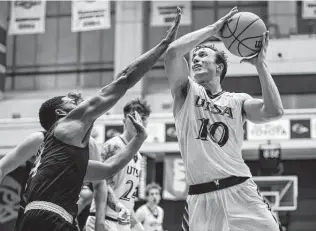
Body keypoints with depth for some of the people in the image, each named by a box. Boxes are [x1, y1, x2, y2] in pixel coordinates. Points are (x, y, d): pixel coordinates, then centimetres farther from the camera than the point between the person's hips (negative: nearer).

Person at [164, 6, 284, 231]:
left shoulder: (238, 100, 13)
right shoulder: (186, 91, 11)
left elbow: (274, 111, -7)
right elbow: (173, 52, -6)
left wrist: (261, 64, -1)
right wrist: (213, 29, 0)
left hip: (240, 191, 1)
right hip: (201, 198, -1)